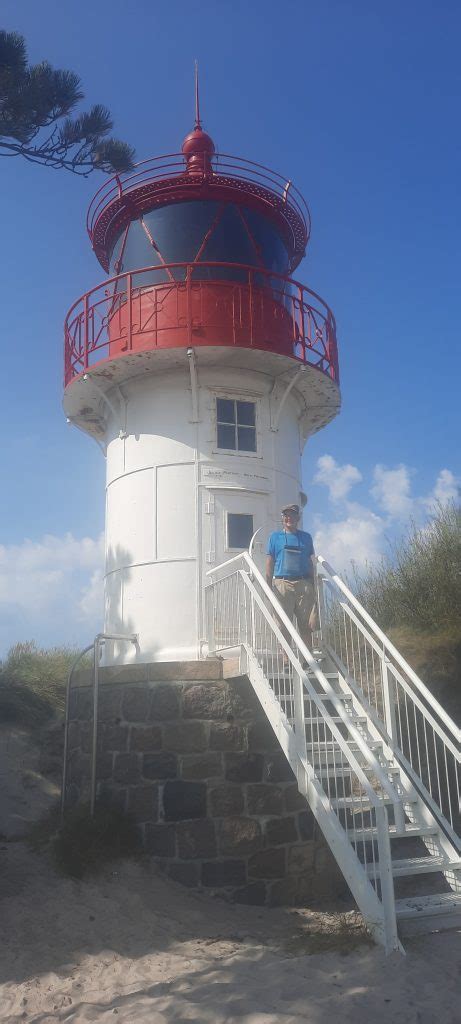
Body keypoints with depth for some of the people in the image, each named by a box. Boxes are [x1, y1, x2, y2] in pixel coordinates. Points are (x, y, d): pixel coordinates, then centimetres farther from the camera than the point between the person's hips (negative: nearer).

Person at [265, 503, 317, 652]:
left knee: (306, 625, 2)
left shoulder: (306, 537, 15)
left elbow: (311, 563, 15)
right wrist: (269, 586, -1)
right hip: (282, 584, -1)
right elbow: (269, 563, 7)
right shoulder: (275, 537, 10)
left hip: (304, 584, 2)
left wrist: (313, 586, 8)